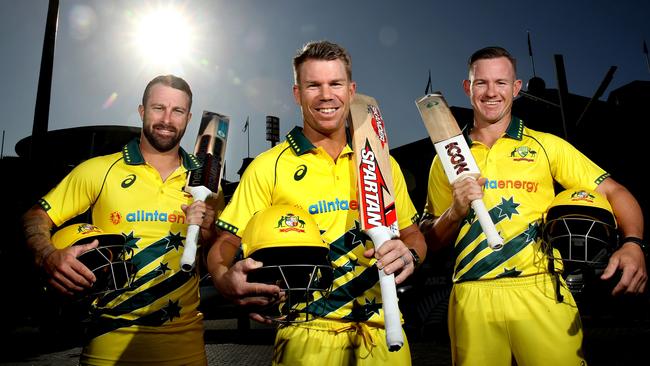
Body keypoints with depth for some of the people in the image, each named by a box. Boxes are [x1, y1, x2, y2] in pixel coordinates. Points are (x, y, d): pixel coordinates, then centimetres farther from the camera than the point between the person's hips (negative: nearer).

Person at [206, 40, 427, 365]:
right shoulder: (269, 167, -4)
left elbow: (412, 234, 14)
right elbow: (226, 244, -4)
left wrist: (408, 253, -9)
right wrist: (225, 280, -26)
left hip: (382, 331, 3)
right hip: (307, 336, -3)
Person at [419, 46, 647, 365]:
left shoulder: (546, 145, 9)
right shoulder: (448, 158, 11)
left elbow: (613, 191, 4)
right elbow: (430, 241, 12)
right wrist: (456, 211, -8)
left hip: (541, 291, 0)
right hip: (472, 298, 1)